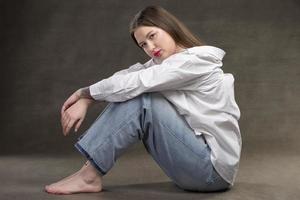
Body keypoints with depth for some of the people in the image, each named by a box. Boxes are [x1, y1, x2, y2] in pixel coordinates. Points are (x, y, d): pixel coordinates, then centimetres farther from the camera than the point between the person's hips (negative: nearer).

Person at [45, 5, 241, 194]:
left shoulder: (195, 60, -16)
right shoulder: (164, 62, 11)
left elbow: (135, 83, -20)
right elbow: (127, 77, 1)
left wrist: (84, 92, -9)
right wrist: (85, 98, -14)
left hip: (214, 168, -8)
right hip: (202, 161, 8)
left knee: (141, 101, -20)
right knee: (131, 96, -2)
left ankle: (90, 176, -13)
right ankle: (89, 170, -7)